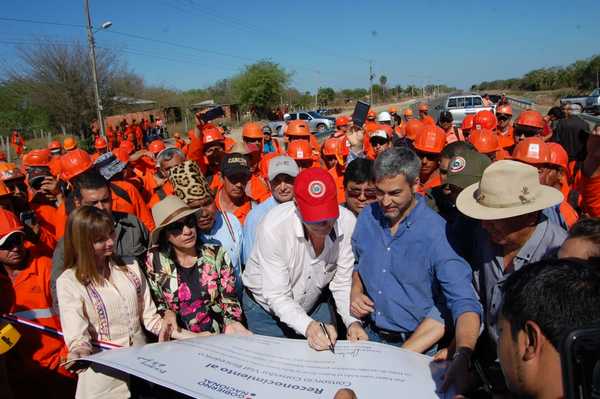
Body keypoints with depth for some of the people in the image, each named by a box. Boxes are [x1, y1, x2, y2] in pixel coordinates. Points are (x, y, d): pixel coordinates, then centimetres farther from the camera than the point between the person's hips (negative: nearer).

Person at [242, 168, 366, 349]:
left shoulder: (347, 222, -25)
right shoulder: (273, 227, -33)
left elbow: (343, 283, -15)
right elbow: (277, 296, -29)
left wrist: (352, 322, -31)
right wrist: (309, 326, -43)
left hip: (315, 305, 3)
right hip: (266, 308, -2)